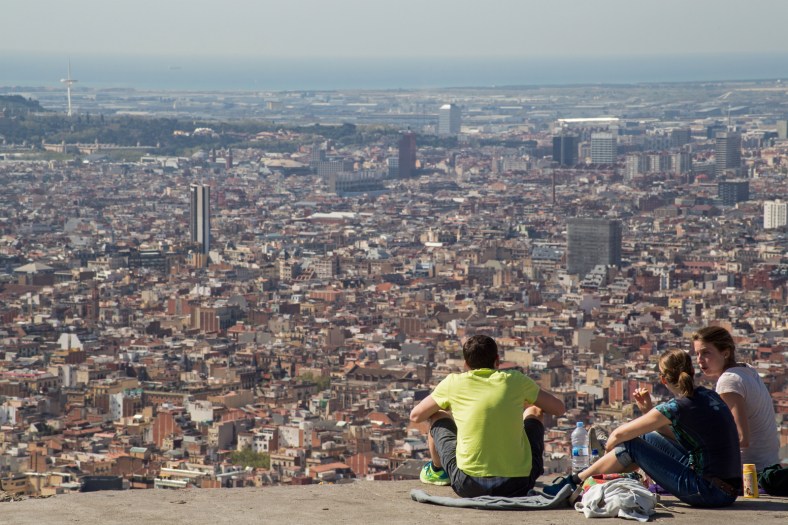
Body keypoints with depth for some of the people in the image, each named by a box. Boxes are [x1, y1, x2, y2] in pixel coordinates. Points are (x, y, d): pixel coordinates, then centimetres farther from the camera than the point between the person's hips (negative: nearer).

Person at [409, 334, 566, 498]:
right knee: (534, 411, 28)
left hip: (469, 487, -1)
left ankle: (437, 470, 48)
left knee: (437, 416, 25)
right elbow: (559, 408, 15)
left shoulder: (453, 382, 2)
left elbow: (415, 416, 14)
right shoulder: (515, 380, 4)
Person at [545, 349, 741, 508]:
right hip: (729, 489, 8)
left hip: (709, 492, -8)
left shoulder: (677, 407, -15)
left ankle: (574, 483, 19)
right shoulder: (709, 396, 9)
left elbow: (619, 434, -5)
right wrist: (648, 410, 13)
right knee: (649, 438, 20)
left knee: (630, 445, 3)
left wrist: (608, 447, 15)